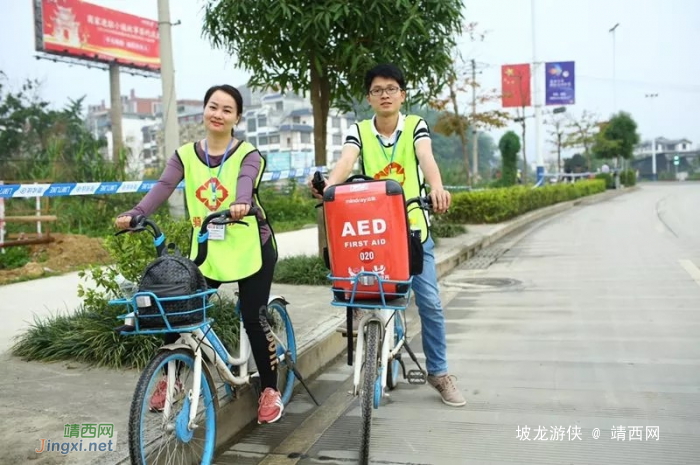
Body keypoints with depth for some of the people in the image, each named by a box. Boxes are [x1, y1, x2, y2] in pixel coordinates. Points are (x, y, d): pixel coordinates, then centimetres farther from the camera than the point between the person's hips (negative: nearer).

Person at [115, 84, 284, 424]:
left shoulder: (248, 154, -6)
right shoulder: (185, 155, 2)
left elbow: (246, 181, -28)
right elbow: (163, 186, -14)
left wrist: (241, 203, -51)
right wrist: (134, 214, -32)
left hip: (251, 249, -3)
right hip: (205, 250, 3)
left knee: (253, 319, -1)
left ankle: (270, 389, 18)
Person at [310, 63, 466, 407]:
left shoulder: (416, 126, -2)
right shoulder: (358, 131, 0)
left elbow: (426, 157, -23)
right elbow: (346, 160, -20)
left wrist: (437, 187, -45)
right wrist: (328, 185, -43)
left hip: (413, 228, -1)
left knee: (429, 301, -2)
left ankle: (438, 371, 14)